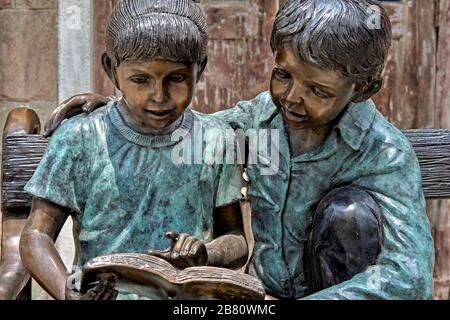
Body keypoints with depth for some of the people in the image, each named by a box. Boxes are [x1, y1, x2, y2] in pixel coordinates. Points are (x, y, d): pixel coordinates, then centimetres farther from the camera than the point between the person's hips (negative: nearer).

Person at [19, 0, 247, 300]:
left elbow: (236, 240, 6)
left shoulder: (215, 140, -1)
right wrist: (66, 291, -22)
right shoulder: (79, 139, -6)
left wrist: (206, 254, -16)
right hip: (99, 291, -1)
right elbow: (36, 236, -4)